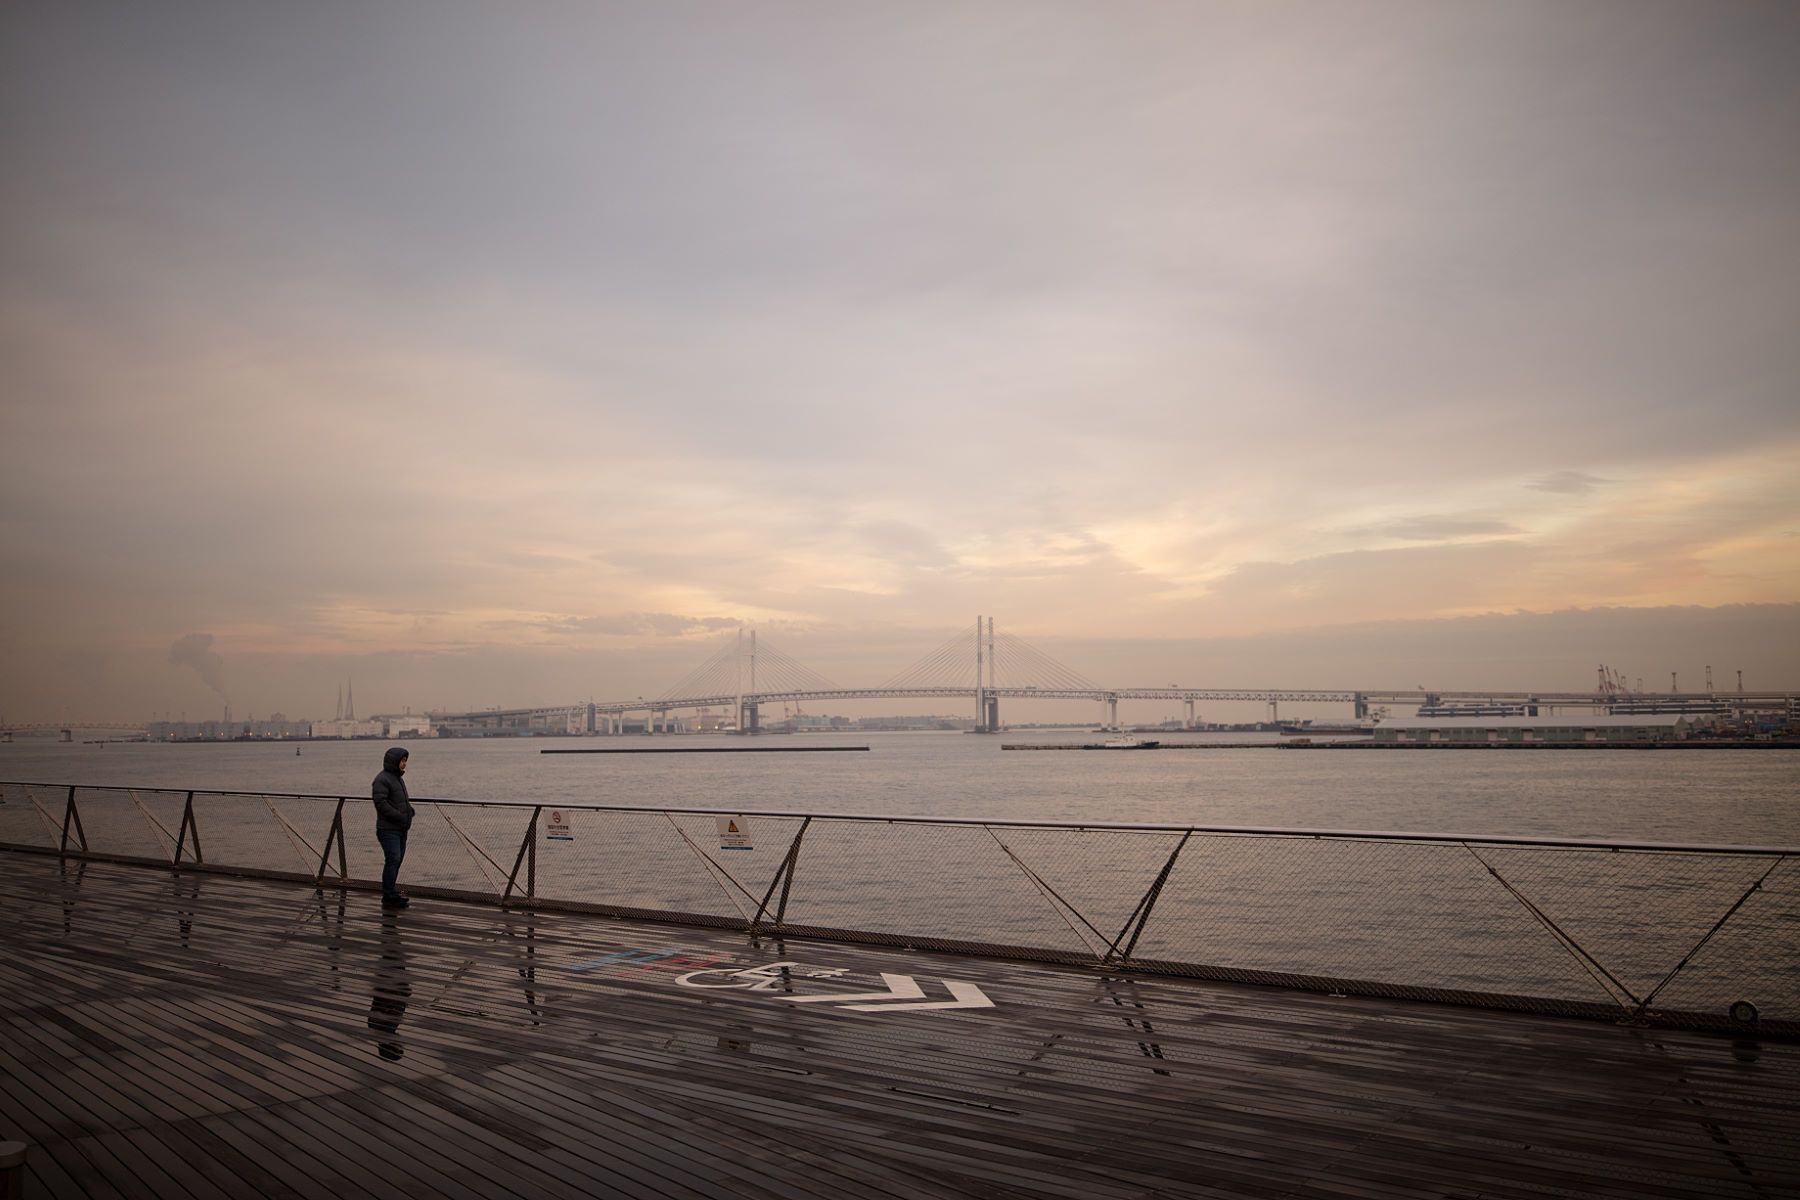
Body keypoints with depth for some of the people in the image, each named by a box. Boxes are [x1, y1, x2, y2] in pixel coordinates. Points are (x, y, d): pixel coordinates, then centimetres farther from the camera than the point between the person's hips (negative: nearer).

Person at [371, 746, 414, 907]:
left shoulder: (398, 778, 19)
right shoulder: (382, 779, -13)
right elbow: (381, 803, -21)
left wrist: (410, 811, 8)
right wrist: (400, 816, -20)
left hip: (401, 829, 10)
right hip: (388, 829, -10)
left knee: (397, 860, 13)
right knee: (393, 860, -12)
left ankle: (390, 892, 23)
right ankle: (389, 897, -10)